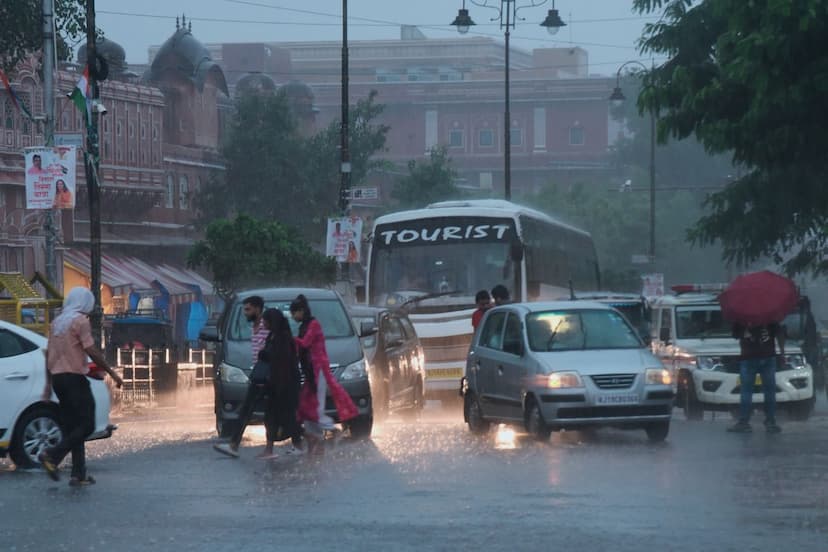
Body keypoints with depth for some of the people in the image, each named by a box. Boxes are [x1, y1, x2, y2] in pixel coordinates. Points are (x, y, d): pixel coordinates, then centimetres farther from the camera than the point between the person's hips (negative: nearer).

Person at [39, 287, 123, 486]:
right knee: (86, 425, -6)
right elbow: (92, 351, -15)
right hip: (74, 378, -9)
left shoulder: (57, 322, 16)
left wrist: (49, 383, 22)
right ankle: (52, 456, -17)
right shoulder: (80, 321, -8)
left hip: (57, 378, 9)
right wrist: (112, 373, -7)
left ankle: (79, 474, 5)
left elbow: (49, 354, 18)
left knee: (72, 428, 9)